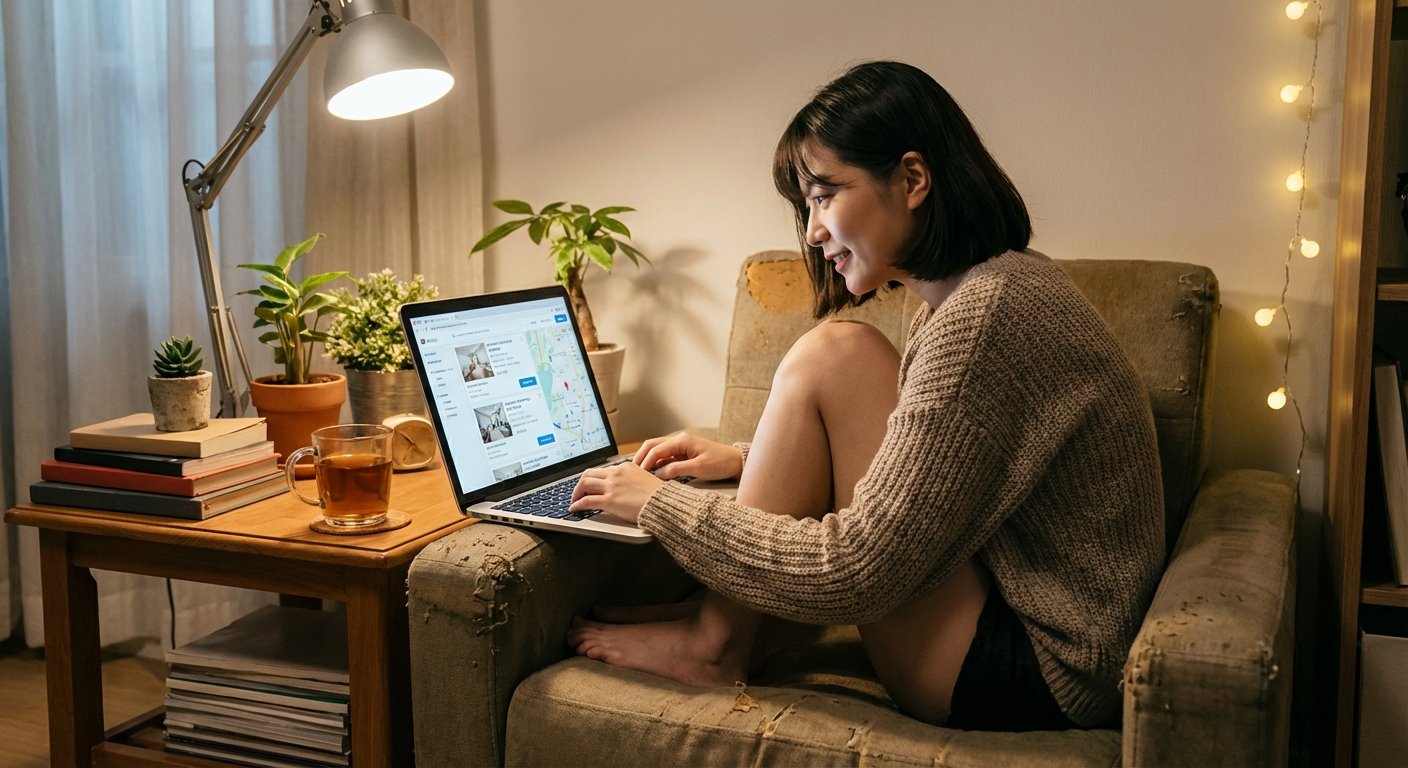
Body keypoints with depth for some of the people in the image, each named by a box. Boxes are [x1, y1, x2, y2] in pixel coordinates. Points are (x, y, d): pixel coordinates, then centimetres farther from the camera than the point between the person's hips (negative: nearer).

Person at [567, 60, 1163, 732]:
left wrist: (661, 502, -12)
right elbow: (901, 461, 23)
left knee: (831, 356, -15)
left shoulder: (983, 318, -23)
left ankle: (716, 643, -1)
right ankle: (727, 629, 9)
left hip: (1032, 678, -10)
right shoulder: (993, 283, 8)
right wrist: (744, 459, 11)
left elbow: (855, 573, -24)